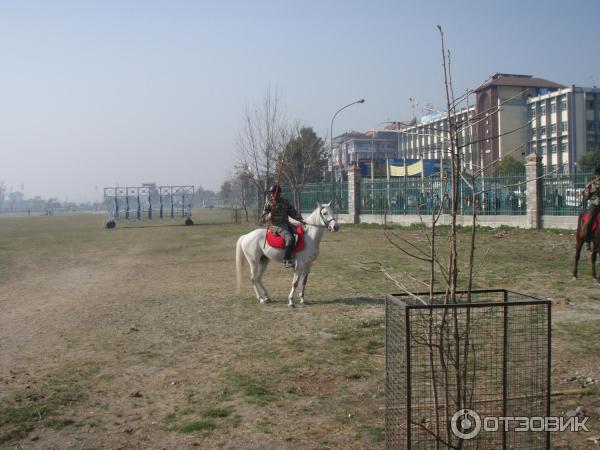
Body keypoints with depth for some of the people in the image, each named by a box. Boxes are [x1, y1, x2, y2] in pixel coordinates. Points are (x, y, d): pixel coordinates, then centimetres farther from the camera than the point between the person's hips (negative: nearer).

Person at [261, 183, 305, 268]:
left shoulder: (285, 202, 13)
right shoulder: (269, 203, 1)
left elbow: (293, 212, 14)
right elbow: (264, 217, 2)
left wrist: (301, 219, 1)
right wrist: (268, 216, -21)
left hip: (287, 225, 6)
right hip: (278, 226, -6)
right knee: (290, 238, -31)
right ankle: (286, 260, -26)